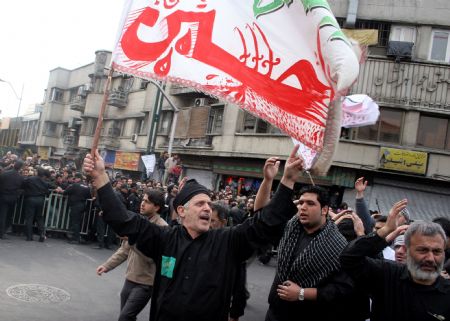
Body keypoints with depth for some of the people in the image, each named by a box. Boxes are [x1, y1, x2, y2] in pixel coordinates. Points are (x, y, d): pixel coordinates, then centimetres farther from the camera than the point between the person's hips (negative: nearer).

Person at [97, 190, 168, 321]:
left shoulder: (162, 228, -17)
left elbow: (151, 256, -24)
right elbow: (124, 250, 13)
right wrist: (107, 265, 5)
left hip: (145, 283, -7)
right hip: (130, 279, 7)